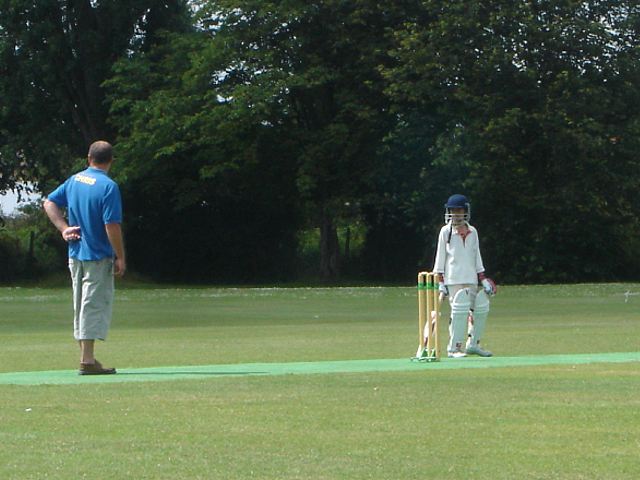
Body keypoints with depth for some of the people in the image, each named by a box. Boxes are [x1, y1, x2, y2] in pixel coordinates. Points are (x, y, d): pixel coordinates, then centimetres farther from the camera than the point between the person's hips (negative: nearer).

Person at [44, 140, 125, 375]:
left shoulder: (74, 180, 7)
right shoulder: (108, 186, -15)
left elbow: (49, 202, 12)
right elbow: (112, 226, -19)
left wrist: (63, 228, 6)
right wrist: (120, 258, -13)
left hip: (75, 254, 7)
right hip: (99, 256, -7)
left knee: (81, 306, 14)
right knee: (94, 305, -4)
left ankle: (86, 357, 19)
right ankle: (87, 361, -7)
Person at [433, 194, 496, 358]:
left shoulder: (472, 232, 12)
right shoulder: (446, 232, 2)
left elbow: (477, 258, 16)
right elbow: (440, 257, 2)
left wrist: (483, 280, 10)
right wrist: (440, 282, -5)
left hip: (471, 279, 5)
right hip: (453, 280, -5)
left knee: (480, 310, 1)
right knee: (459, 311, -15)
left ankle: (473, 344, 13)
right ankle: (454, 348, -10)